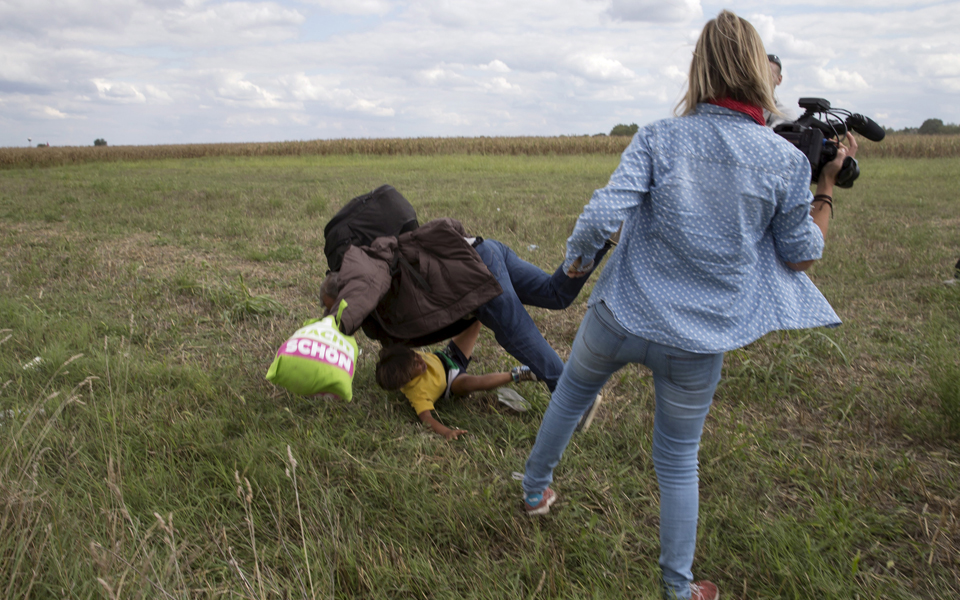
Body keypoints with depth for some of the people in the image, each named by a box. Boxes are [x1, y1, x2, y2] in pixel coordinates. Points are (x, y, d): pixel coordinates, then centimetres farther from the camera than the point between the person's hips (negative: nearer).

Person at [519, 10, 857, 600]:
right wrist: (828, 184, 13)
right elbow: (801, 256, 4)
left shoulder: (659, 137, -9)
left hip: (620, 316, 0)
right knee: (679, 462, 17)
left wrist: (574, 258, 2)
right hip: (700, 342, 0)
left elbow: (603, 214, -18)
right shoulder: (787, 160, -6)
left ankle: (536, 491, 49)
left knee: (568, 399, 28)